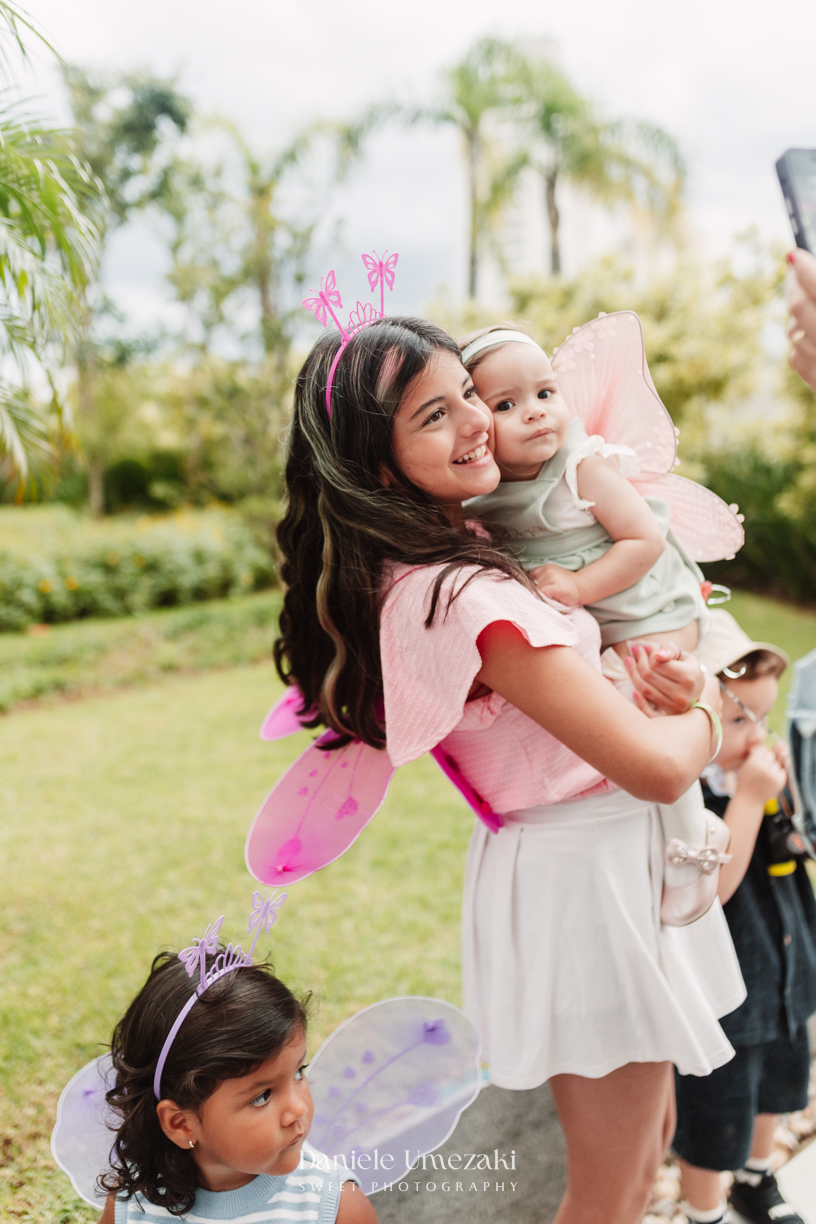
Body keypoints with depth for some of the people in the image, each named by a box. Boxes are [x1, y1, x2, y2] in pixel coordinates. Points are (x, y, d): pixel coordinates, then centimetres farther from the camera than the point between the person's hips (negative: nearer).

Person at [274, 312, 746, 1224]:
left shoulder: (417, 573, 2)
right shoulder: (467, 598, -28)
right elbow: (657, 767, -30)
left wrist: (671, 673, -10)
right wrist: (703, 714, -6)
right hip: (585, 877, -9)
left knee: (642, 1147, 27)